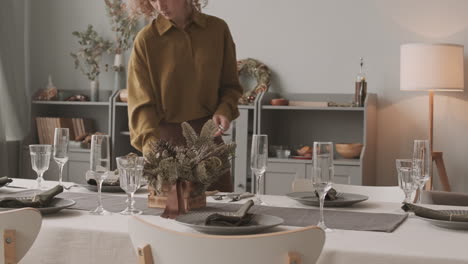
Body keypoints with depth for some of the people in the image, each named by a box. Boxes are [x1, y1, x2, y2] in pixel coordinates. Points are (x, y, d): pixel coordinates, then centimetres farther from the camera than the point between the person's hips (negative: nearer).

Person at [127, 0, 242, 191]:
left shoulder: (218, 29, 1)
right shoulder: (146, 39, -5)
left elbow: (230, 85, 12)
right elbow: (141, 103, -9)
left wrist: (224, 110, -8)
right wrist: (151, 144, -24)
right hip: (166, 140, -2)